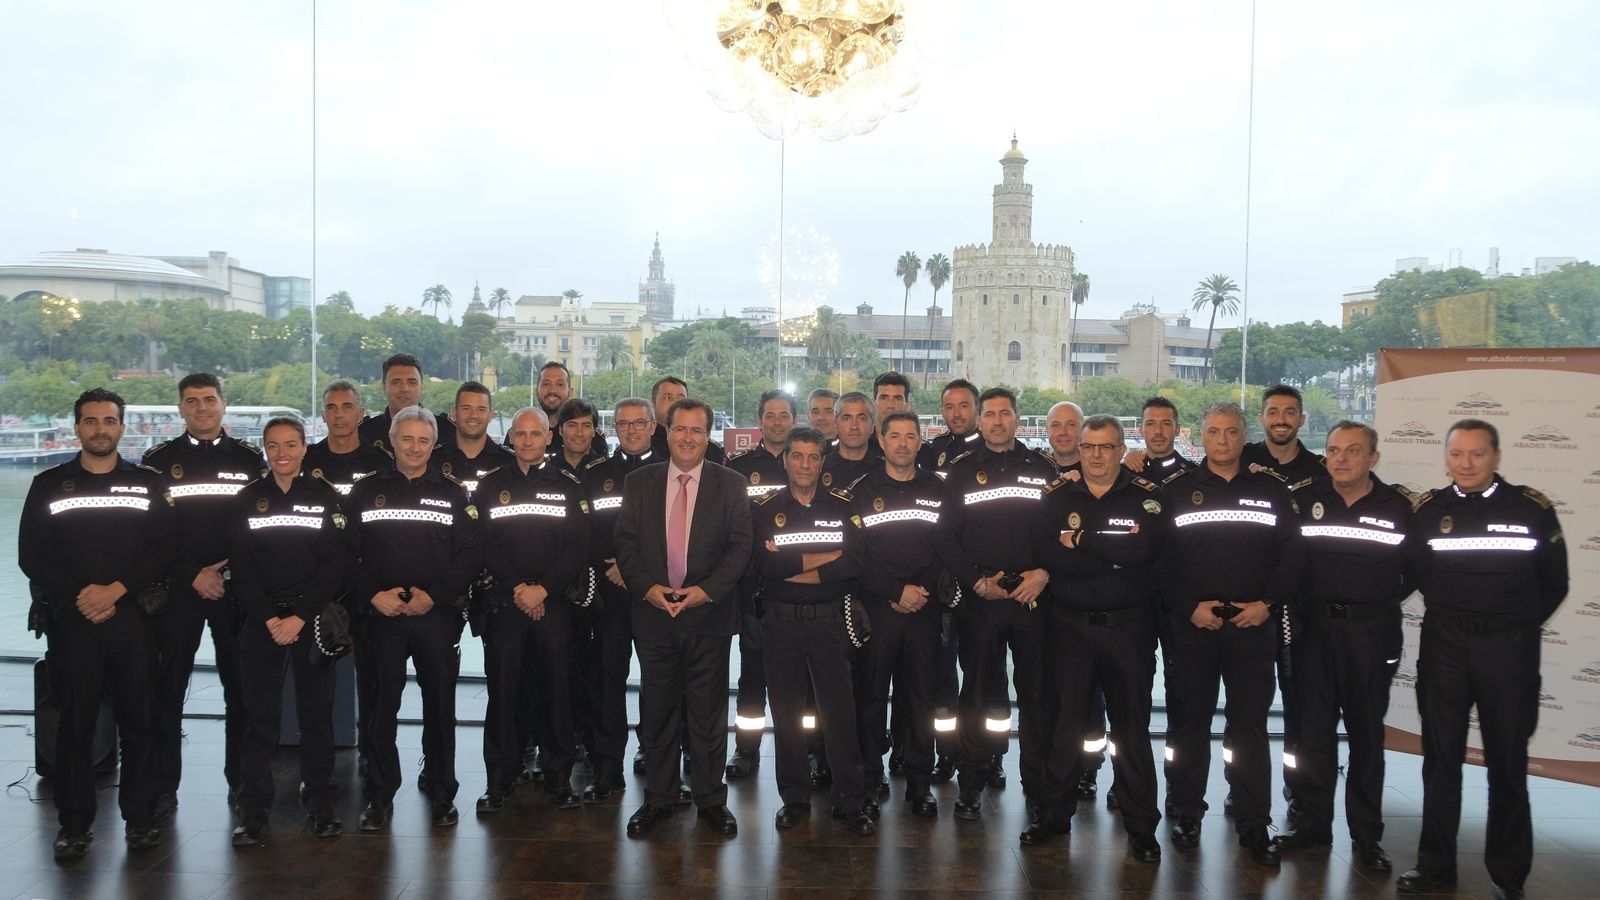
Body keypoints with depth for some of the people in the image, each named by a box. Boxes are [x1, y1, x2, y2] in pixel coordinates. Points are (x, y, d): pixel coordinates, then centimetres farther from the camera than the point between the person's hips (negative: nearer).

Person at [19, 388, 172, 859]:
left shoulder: (148, 484, 9)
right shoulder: (49, 484, 9)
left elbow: (162, 548, 2)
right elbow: (31, 555, 3)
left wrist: (116, 589, -11)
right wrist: (78, 596, -9)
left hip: (132, 618, 0)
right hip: (70, 620, 0)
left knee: (138, 721, 2)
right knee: (75, 722, 3)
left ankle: (141, 816, 12)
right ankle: (75, 823, 12)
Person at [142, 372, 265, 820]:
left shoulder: (249, 458, 8)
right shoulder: (159, 460, 6)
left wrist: (235, 571, -7)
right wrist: (193, 576, -7)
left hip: (237, 588, 0)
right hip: (177, 588, 0)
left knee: (241, 689, 4)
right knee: (168, 690, 3)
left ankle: (240, 779, 15)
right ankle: (164, 786, 12)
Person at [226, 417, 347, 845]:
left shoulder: (326, 497, 3)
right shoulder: (246, 500, 7)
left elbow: (334, 565, -3)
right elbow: (241, 568, 2)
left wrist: (300, 617, -11)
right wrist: (269, 618, -8)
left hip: (313, 620, -1)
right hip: (261, 621, 1)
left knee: (316, 712, 3)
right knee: (259, 715, 1)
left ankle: (321, 805, 12)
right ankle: (252, 811, 9)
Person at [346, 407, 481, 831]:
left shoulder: (453, 494, 7)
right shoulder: (366, 492, 9)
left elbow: (470, 555, 1)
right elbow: (347, 553, 5)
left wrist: (433, 595, -9)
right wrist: (372, 594, -9)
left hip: (438, 616, 0)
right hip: (382, 615, 0)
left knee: (440, 705, 5)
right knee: (381, 705, 3)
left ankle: (442, 794, 18)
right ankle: (380, 796, 15)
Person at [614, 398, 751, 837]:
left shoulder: (730, 485, 1)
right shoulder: (639, 482, 6)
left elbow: (739, 546, -3)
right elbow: (625, 541, 3)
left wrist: (707, 590, -15)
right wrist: (646, 587, -11)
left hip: (709, 615, -1)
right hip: (653, 615, 1)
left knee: (709, 711, 7)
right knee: (656, 712, 10)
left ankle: (711, 798, 21)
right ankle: (658, 798, 24)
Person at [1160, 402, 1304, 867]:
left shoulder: (1272, 489, 8)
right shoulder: (1178, 490, 4)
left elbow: (1292, 553, 5)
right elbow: (1159, 557, 0)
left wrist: (1267, 603, -6)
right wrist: (1189, 607, -10)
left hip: (1253, 624, 1)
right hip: (1192, 623, -1)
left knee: (1250, 725, 5)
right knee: (1190, 720, 7)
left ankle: (1253, 824, 14)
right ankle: (1187, 814, 20)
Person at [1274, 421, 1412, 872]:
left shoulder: (1400, 506, -3)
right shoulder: (1303, 500, 0)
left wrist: (1388, 598, 4)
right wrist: (1300, 598, 1)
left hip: (1371, 634, -1)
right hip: (1315, 629, 1)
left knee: (1367, 735, 8)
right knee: (1314, 731, 8)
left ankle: (1366, 835, 16)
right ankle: (1312, 824, 18)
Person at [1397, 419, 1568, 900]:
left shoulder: (1533, 508, -2)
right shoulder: (1427, 510, 1)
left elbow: (1554, 584, 5)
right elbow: (1418, 573, 8)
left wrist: (1519, 625, 5)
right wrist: (1451, 616, 3)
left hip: (1510, 648, -1)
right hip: (1444, 646, 1)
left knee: (1508, 764, 6)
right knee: (1440, 758, 7)